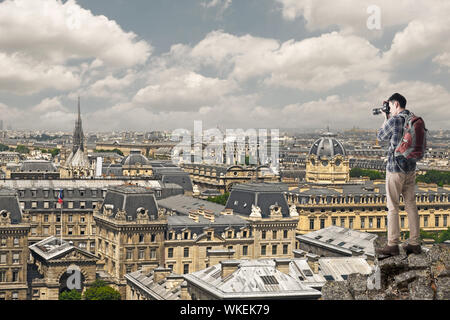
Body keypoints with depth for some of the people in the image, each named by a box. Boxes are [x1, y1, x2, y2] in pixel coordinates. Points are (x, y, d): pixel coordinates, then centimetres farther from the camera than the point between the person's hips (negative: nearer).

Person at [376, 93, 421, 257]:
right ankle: (415, 243, 13)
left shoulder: (394, 121, -16)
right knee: (411, 205, 10)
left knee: (392, 208, -1)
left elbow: (381, 136, 1)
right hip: (410, 168, 7)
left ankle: (393, 245, 2)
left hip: (395, 169, -7)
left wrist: (386, 119, 12)